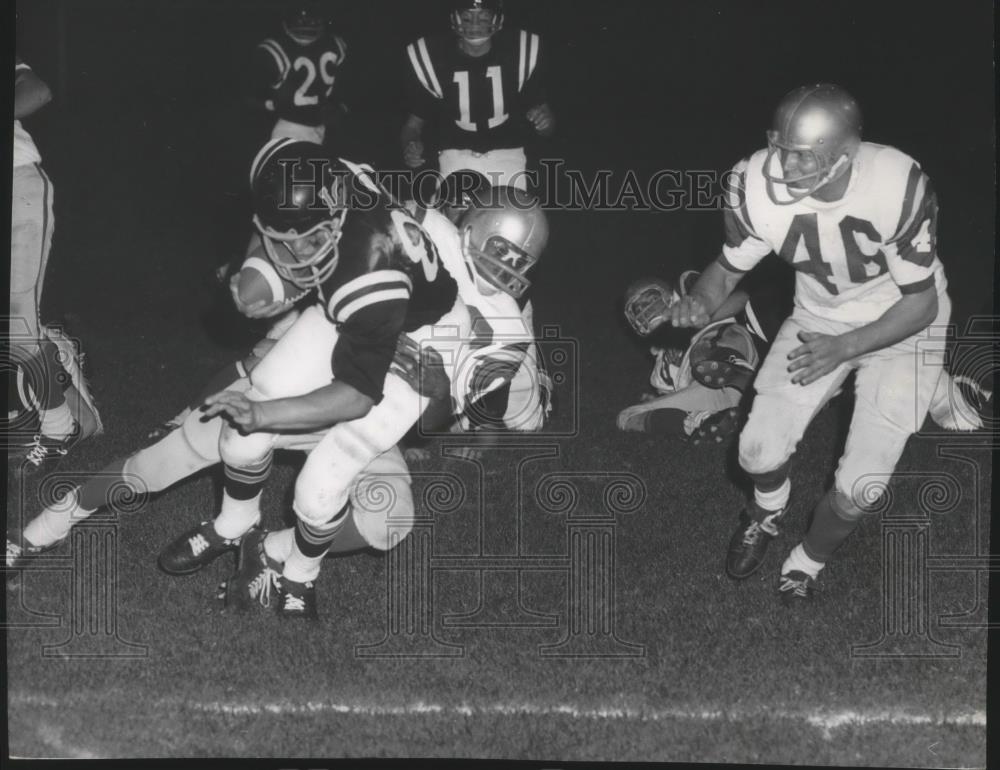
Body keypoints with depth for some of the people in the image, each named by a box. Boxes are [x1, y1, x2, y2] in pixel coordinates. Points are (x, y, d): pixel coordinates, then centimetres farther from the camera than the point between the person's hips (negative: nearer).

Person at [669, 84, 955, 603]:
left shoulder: (898, 188, -36)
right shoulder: (757, 185, -26)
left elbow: (922, 303, -21)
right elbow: (730, 266, -5)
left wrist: (842, 348, -30)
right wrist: (702, 301, -27)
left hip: (901, 327, -3)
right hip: (818, 319, 3)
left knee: (859, 487, -11)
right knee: (760, 452, -7)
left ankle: (809, 560, 24)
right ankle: (767, 512, 32)